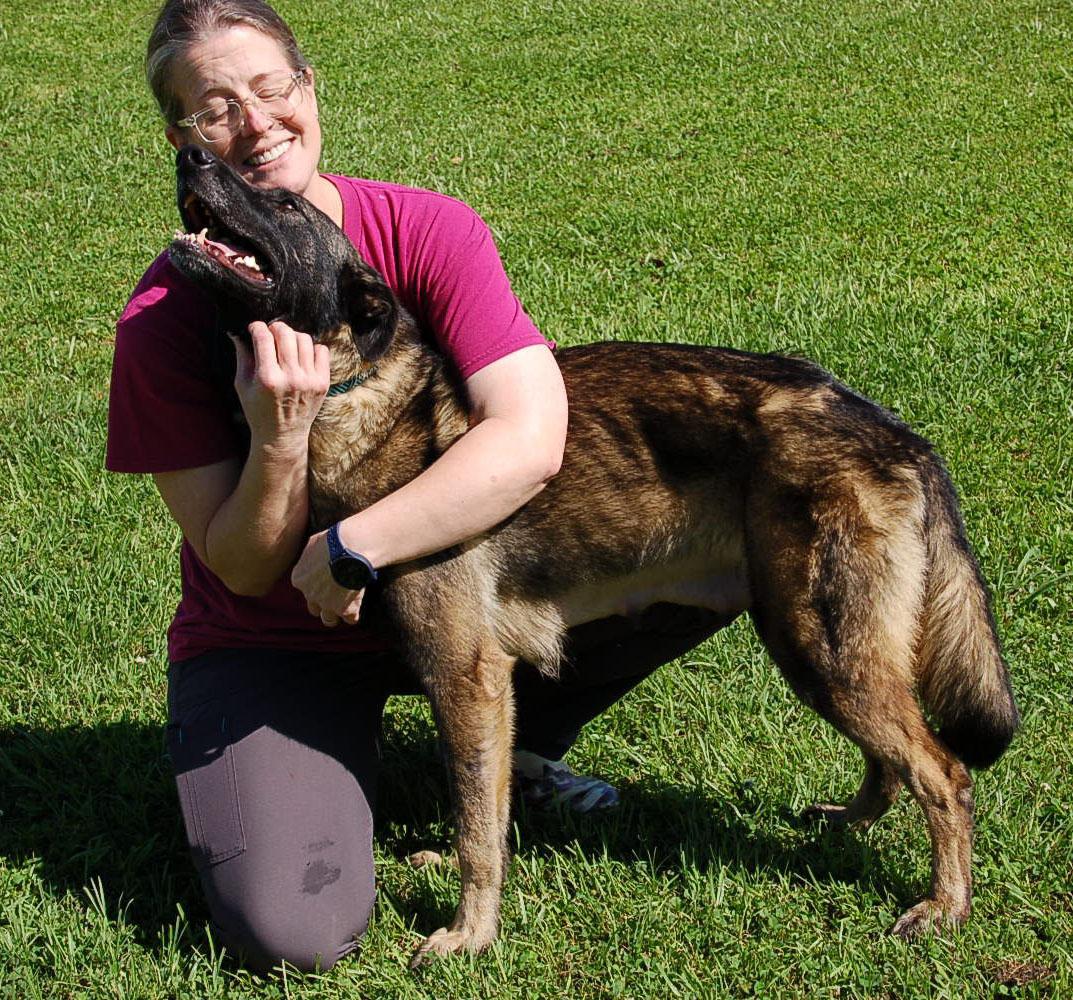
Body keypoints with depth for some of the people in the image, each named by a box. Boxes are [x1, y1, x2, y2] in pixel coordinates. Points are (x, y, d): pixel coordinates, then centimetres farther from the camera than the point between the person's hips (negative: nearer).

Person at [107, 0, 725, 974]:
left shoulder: (428, 232, -15)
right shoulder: (167, 316, -17)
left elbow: (532, 437, -29)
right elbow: (246, 569, -16)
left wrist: (352, 547, -31)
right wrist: (279, 436, -35)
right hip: (270, 644, -2)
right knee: (294, 930, -25)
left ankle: (517, 741, 9)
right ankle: (340, 748, 10)